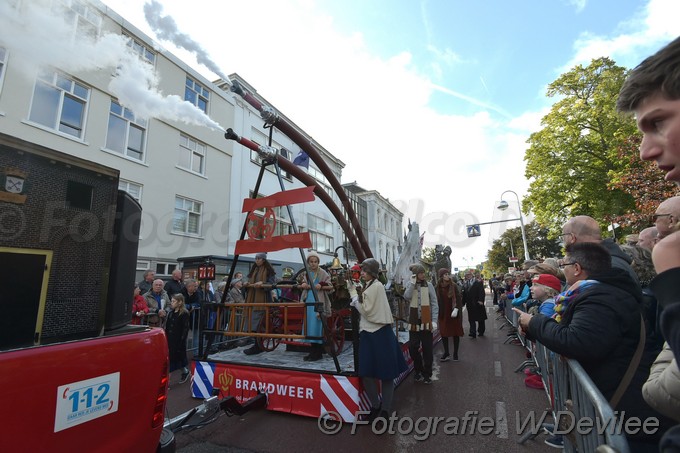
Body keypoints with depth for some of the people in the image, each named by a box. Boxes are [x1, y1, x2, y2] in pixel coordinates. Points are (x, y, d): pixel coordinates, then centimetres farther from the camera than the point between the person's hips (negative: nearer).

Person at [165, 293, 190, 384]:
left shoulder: (184, 313, -12)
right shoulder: (170, 312, 7)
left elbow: (185, 328, -12)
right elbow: (167, 326, 12)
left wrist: (182, 340, -16)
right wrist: (165, 337, 5)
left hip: (179, 340, -5)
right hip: (170, 340, 5)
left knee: (181, 355, 8)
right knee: (170, 357, 5)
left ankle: (185, 372, 29)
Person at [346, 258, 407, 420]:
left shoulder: (376, 286, -14)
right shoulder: (370, 286, 11)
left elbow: (365, 310, -17)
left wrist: (353, 292, -11)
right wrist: (354, 292, 4)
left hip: (379, 335, -8)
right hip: (369, 333, 8)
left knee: (386, 373, 7)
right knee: (366, 373, 9)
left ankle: (385, 408, 19)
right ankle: (376, 405, 27)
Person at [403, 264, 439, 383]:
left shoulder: (428, 285, -1)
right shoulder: (410, 285, 4)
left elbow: (434, 304, -1)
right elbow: (407, 297, -15)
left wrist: (434, 320, -7)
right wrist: (412, 283, -15)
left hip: (426, 321, -1)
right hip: (414, 321, 2)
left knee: (427, 349, 4)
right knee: (412, 347, 4)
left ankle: (427, 373, 20)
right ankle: (418, 370, 28)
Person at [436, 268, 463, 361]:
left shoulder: (454, 286, -7)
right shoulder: (438, 287, -1)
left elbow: (459, 298, -11)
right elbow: (437, 300, 5)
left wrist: (456, 309, -22)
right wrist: (438, 313, 4)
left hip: (453, 313, -2)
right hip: (443, 314, 2)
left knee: (455, 333, 6)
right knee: (444, 333, 6)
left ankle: (455, 354, 20)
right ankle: (446, 354, 19)